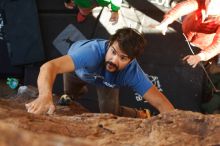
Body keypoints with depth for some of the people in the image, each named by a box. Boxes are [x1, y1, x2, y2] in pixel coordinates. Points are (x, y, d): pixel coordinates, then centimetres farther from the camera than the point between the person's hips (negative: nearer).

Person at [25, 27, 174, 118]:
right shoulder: (93, 51, -55)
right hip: (79, 67, 0)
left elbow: (160, 102, -39)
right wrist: (46, 95, -89)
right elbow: (50, 66, -70)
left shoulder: (133, 72, -43)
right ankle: (80, 88, 61)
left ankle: (140, 116, 27)